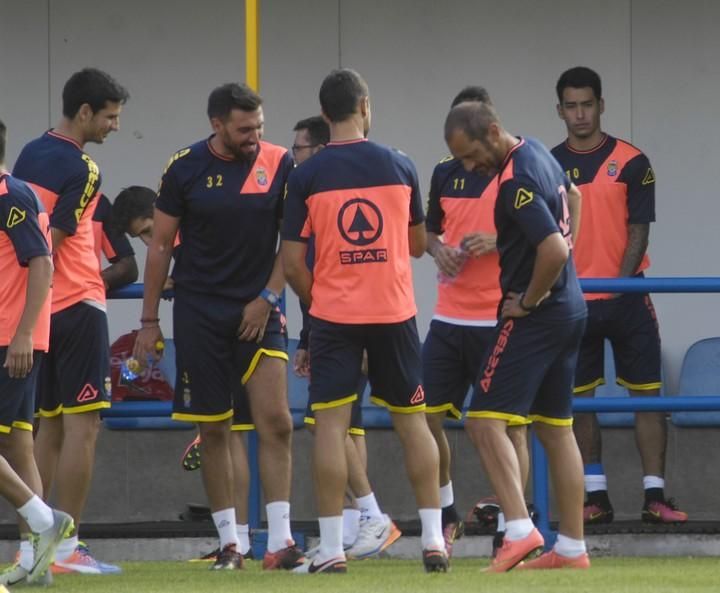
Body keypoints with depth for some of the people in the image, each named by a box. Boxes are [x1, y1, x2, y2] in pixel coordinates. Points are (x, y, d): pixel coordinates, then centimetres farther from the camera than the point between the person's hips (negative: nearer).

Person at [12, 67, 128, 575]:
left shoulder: (30, 155, 12)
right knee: (83, 425, -6)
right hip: (77, 305, -8)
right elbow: (49, 244, -17)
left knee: (50, 426, 12)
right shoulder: (82, 170, -13)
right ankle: (67, 547, -9)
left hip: (43, 307, 8)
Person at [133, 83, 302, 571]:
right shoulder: (186, 168, -2)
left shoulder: (278, 164, -2)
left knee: (276, 422, -11)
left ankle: (280, 541, -10)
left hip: (257, 310, 0)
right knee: (214, 430, 3)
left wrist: (268, 298, -5)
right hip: (200, 311, 0)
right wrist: (149, 320, 3)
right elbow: (161, 244, 4)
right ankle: (230, 543, 11)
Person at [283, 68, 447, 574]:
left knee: (331, 424, -1)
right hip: (395, 313, 2)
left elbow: (293, 264, -4)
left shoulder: (306, 177, -4)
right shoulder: (400, 167, 1)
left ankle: (331, 548, -6)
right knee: (413, 421, 10)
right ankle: (434, 540, 9)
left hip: (334, 316, -2)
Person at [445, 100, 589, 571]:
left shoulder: (516, 182, -22)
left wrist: (528, 301, -16)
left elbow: (554, 250, -31)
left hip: (536, 317, -10)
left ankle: (520, 529, -22)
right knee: (556, 427, 13)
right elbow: (572, 196, 31)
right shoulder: (539, 153, 9)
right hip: (570, 311, 10)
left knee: (486, 420, -12)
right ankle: (572, 547, 16)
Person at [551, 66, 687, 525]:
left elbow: (639, 229, -3)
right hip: (573, 303, 2)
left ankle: (655, 495, -3)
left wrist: (621, 282, -13)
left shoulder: (630, 162, -1)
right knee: (579, 400, 3)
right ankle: (596, 496, 9)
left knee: (647, 393, -3)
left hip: (626, 298, -2)